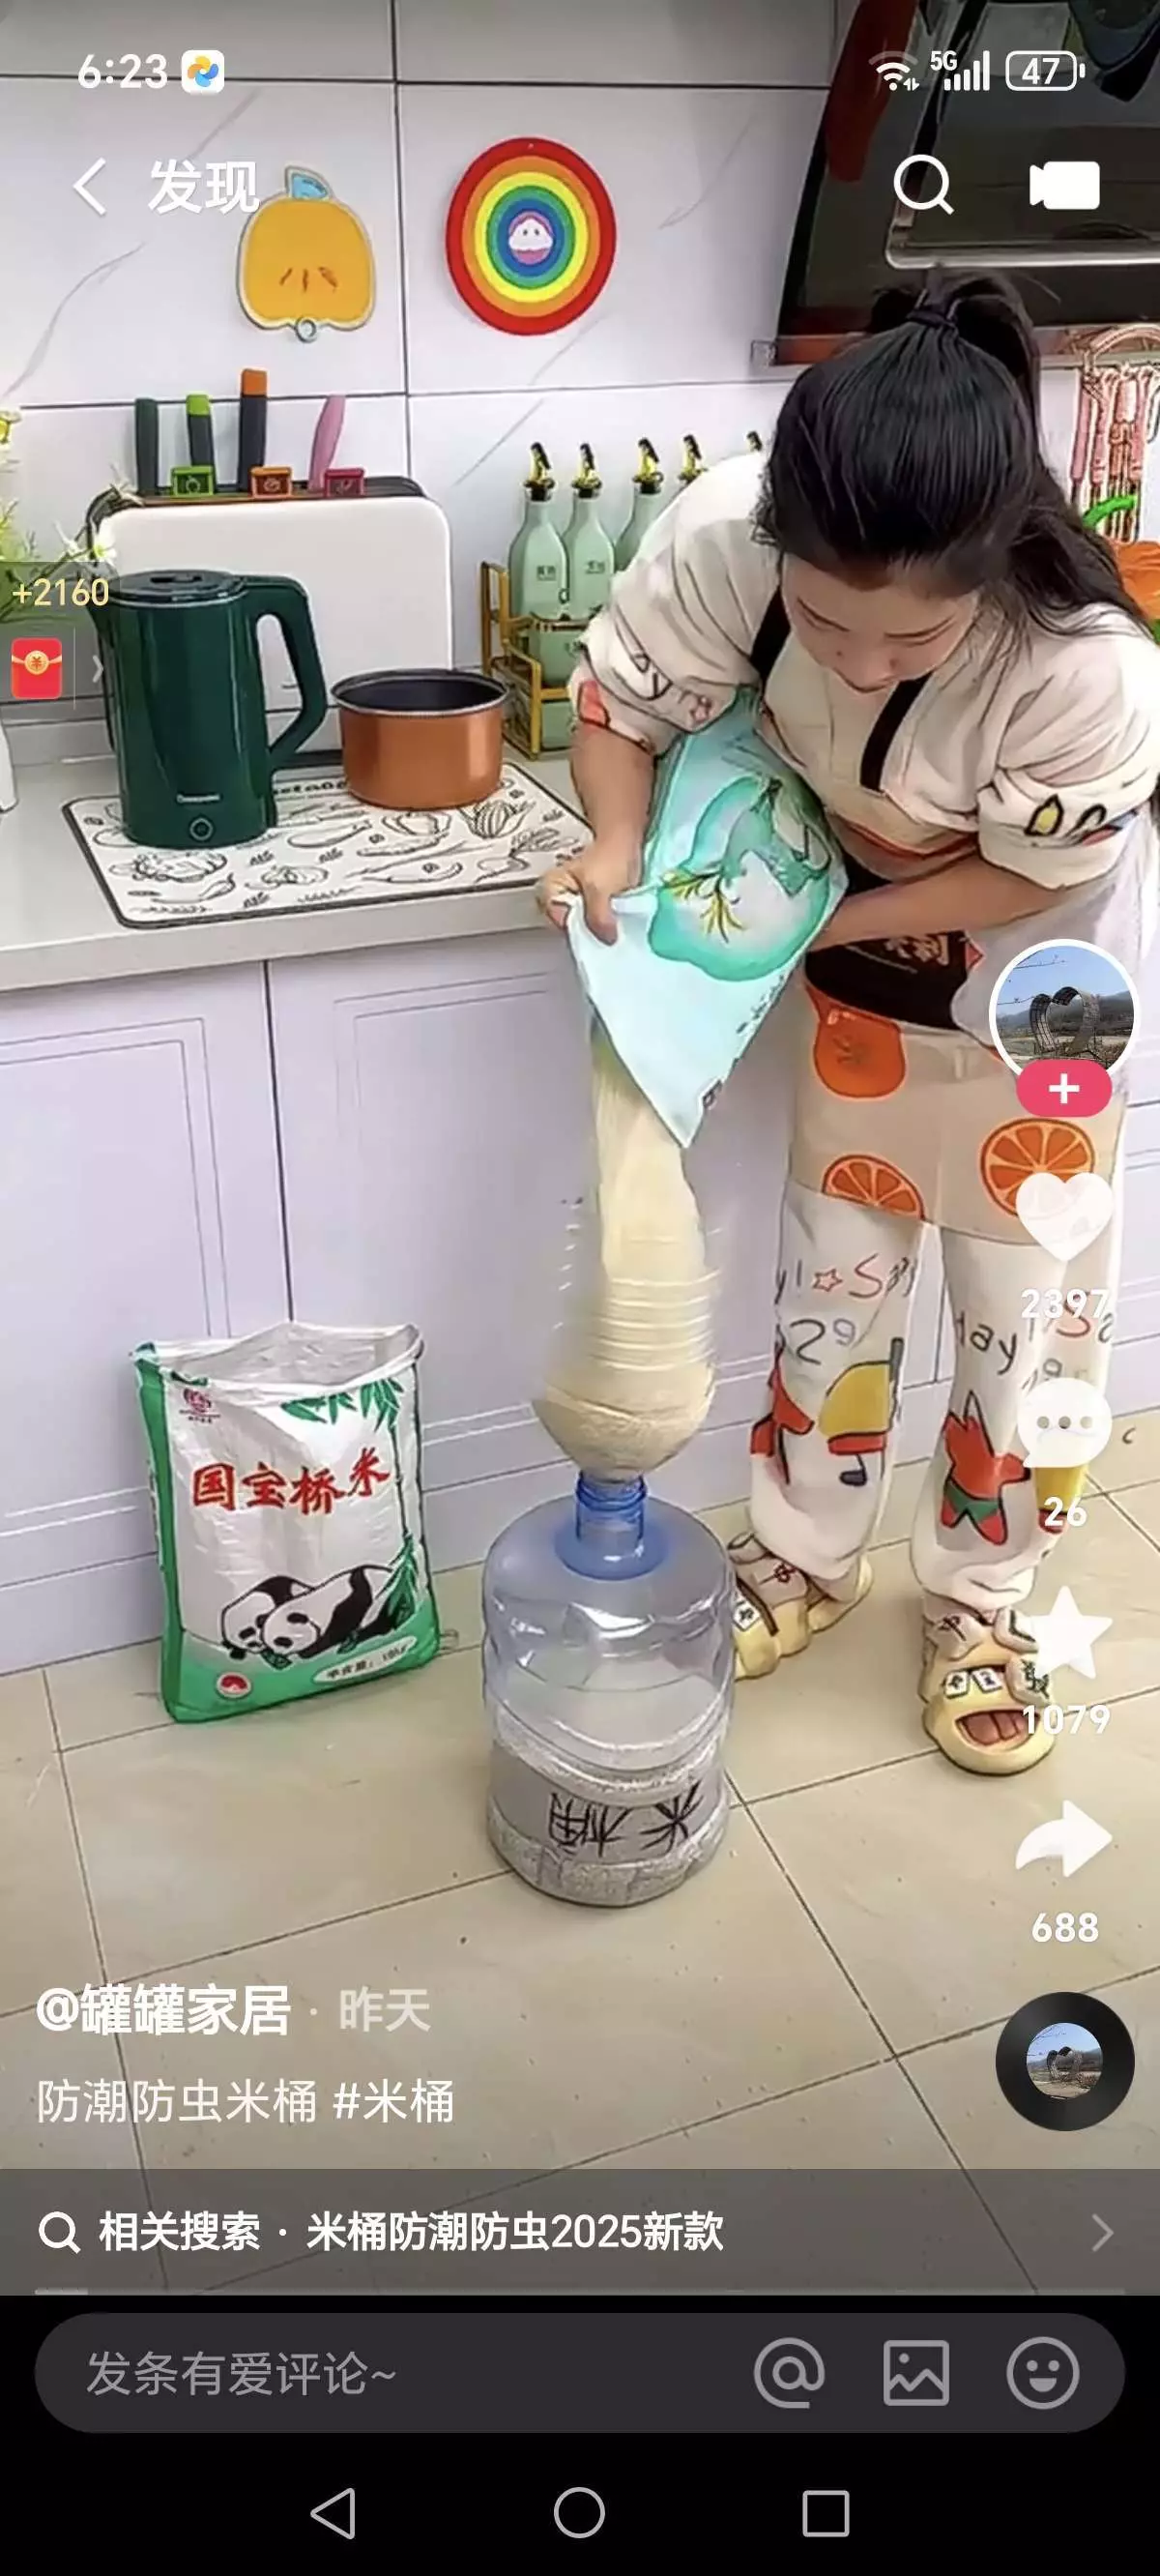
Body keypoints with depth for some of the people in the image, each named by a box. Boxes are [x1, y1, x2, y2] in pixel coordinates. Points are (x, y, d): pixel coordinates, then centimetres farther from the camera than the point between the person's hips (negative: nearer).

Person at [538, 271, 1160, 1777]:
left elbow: (1033, 875, -22)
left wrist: (812, 924, -25)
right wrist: (618, 858, -34)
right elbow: (618, 704, -16)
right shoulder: (726, 534, -32)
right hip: (858, 936, 3)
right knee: (838, 1258, 13)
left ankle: (981, 1600, 29)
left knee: (1025, 1289, 7)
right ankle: (808, 1557, 33)